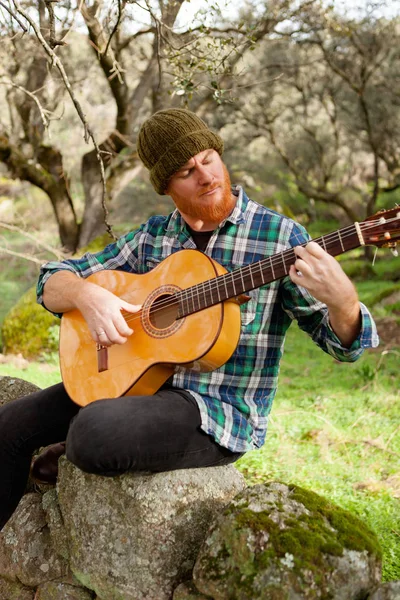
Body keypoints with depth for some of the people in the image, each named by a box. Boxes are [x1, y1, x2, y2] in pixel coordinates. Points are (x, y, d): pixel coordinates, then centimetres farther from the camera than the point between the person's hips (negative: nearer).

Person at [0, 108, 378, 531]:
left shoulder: (279, 237, -7)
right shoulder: (152, 237, 7)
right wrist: (88, 296, -15)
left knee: (92, 434, -31)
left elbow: (345, 342, -8)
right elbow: (52, 282, 10)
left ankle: (82, 458, 5)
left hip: (220, 412, -5)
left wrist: (339, 298, -33)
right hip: (135, 382, 6)